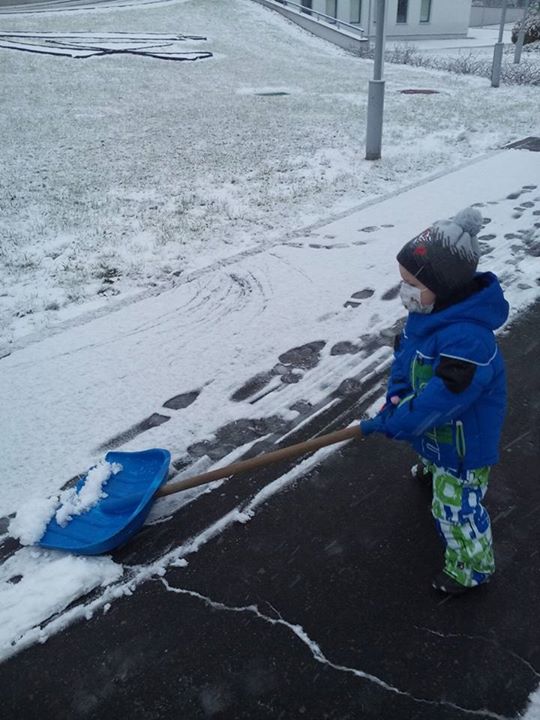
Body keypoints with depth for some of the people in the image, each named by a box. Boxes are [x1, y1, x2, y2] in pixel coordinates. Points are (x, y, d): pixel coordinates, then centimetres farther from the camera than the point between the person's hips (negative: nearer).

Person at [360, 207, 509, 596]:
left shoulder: (467, 340, -41)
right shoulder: (426, 313, -12)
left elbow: (437, 402, -38)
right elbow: (404, 353, 1)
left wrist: (386, 424, -29)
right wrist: (397, 394, -15)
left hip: (464, 442, -9)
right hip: (436, 431, 9)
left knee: (456, 508, 8)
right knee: (432, 456, 40)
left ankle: (472, 567, 34)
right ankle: (431, 468, 75)